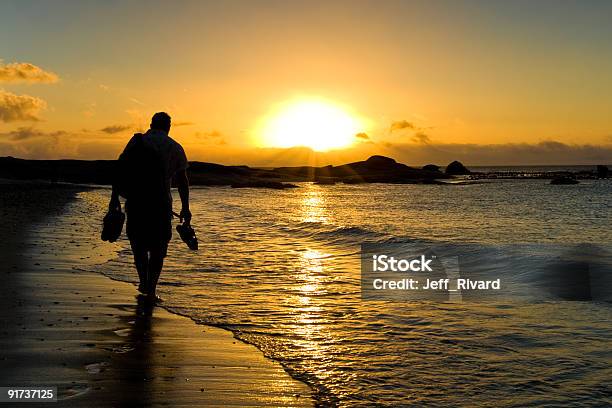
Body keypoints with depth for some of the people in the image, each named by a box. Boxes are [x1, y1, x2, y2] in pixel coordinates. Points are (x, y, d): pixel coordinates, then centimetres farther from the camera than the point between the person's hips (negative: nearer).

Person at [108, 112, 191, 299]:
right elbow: (182, 180, 5)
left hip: (136, 199, 0)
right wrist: (185, 208, 8)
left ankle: (144, 282, 10)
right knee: (158, 248, 9)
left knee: (138, 243, 17)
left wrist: (115, 197, 1)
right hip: (161, 202, 0)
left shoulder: (137, 140, 8)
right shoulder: (176, 148, 8)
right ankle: (151, 289, 3)